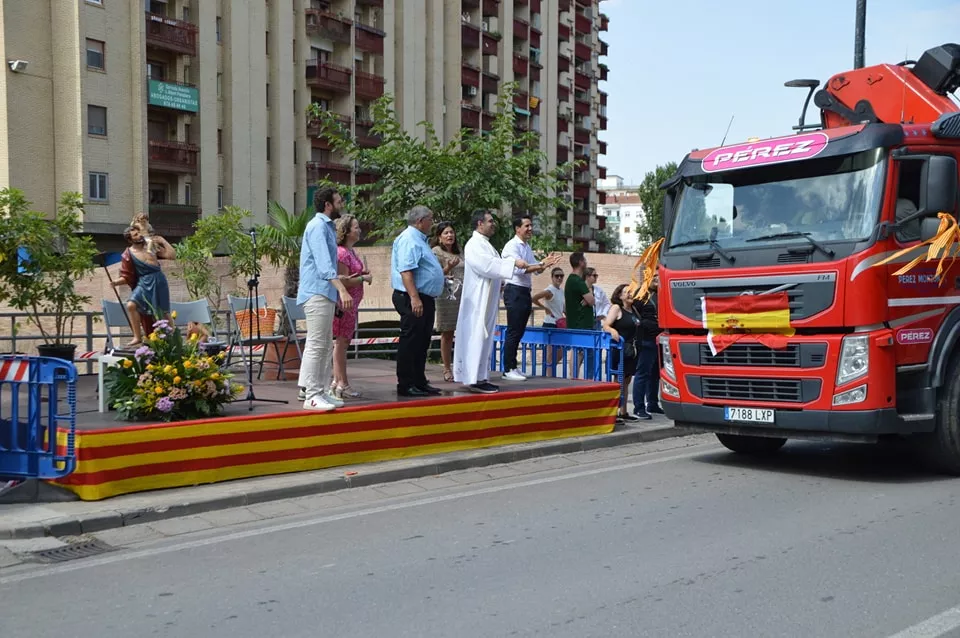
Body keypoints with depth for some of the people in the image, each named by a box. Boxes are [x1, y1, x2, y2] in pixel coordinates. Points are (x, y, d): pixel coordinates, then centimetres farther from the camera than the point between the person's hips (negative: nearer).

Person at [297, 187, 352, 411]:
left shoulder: (327, 226, 18)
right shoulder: (318, 226, -12)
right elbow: (324, 264, -24)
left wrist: (338, 291, 28)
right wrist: (342, 290, -32)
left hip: (326, 294, 10)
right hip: (317, 293, -10)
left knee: (325, 346, 11)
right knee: (316, 345, -10)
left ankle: (320, 392, 16)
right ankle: (312, 396, -8)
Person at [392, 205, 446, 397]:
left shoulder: (418, 240, 20)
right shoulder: (409, 239, -13)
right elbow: (406, 271, -23)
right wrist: (414, 298, -29)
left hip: (425, 299, 11)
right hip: (413, 300, -11)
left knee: (422, 343, 14)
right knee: (410, 342, -6)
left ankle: (419, 382, 21)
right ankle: (406, 385, -2)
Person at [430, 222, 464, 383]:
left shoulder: (457, 252, 21)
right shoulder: (436, 252, -1)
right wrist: (448, 268, -25)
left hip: (463, 295, 6)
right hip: (446, 295, -6)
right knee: (447, 333, -3)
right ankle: (447, 370, 2)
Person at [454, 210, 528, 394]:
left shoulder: (485, 244, 18)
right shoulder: (474, 244, -13)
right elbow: (487, 265, -24)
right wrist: (513, 262, -24)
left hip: (488, 299, 10)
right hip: (478, 298, -10)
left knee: (485, 336, 10)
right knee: (478, 335, -10)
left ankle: (481, 377, 14)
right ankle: (475, 379, -9)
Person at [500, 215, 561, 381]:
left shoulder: (527, 247, 17)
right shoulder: (512, 246, -10)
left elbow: (536, 269, 17)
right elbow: (519, 268, -21)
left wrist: (545, 263, -2)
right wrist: (541, 265, -24)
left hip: (525, 292, 9)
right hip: (514, 291, -9)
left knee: (519, 332, 11)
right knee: (513, 332, -7)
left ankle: (513, 367, 18)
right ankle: (508, 369, -3)